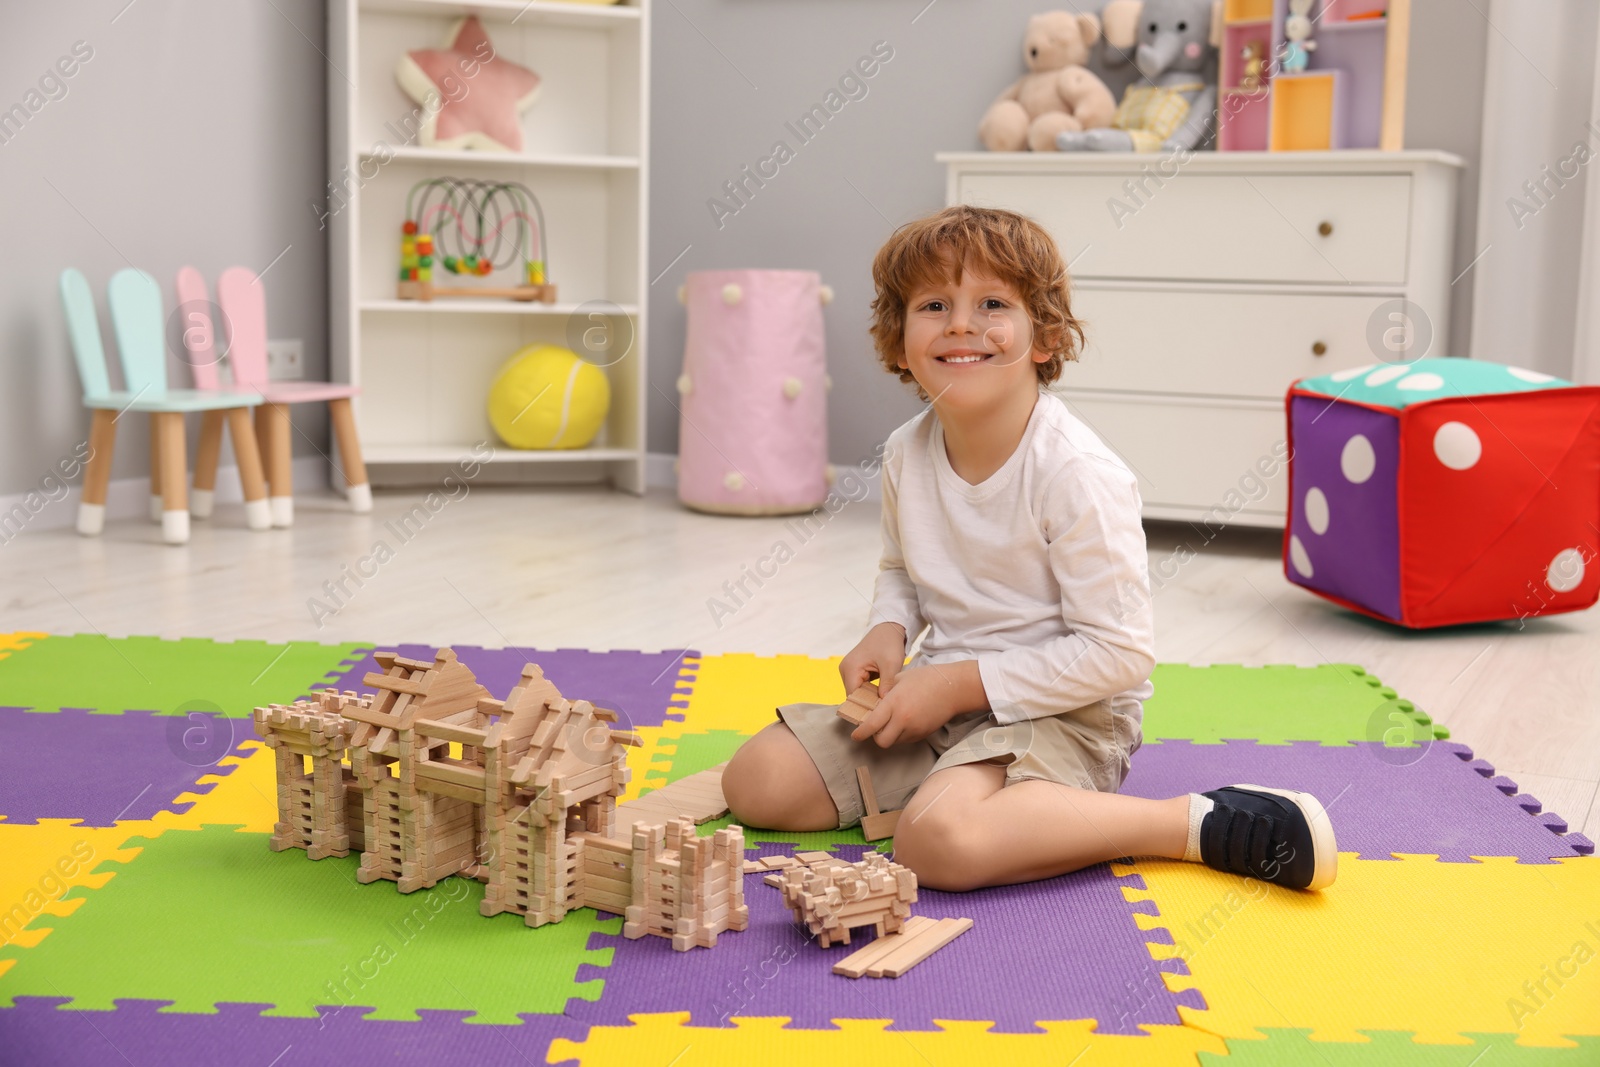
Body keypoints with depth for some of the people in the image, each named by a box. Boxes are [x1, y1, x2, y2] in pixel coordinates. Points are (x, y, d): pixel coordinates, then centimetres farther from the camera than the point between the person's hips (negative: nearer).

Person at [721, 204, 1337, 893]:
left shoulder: (1077, 474, -21)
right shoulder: (905, 455, 0)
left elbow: (1119, 652, -21)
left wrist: (961, 682, -21)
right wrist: (888, 631, -2)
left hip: (1062, 709, -7)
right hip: (946, 692, 7)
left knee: (939, 841, -35)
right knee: (755, 782, -4)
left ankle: (1200, 823, -19)